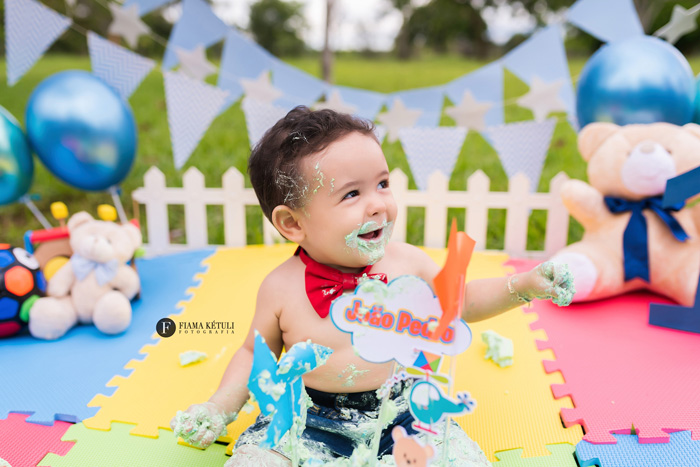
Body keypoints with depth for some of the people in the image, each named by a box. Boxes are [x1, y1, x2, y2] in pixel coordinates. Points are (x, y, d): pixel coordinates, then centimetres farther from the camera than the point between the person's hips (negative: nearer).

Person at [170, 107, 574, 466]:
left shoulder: (407, 260, -8)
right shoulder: (282, 288, -13)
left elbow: (462, 300, 8)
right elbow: (256, 353, 3)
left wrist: (522, 286, -3)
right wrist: (221, 406, -9)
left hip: (400, 413, 2)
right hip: (312, 422, -1)